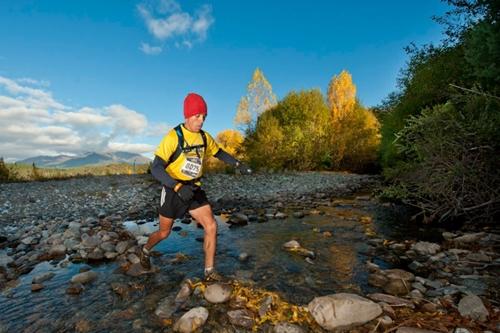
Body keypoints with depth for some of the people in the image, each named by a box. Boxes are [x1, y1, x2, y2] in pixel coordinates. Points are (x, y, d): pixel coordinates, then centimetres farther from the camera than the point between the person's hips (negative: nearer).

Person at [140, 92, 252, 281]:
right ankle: (145, 251, 47)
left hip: (194, 190, 5)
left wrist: (239, 165, 4)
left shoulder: (205, 137, -2)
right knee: (164, 233, 13)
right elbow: (156, 169, -27)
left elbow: (219, 153, 16)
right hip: (173, 191, -4)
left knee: (211, 226, -8)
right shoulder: (173, 137, -21)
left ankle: (209, 272, 7)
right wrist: (178, 187, -40)